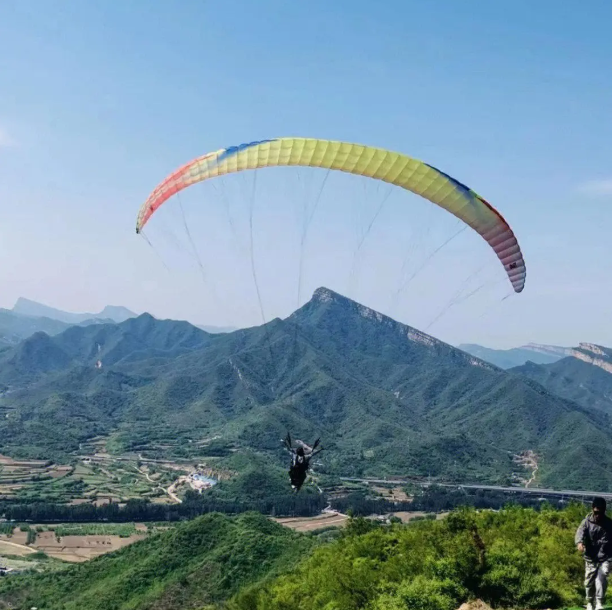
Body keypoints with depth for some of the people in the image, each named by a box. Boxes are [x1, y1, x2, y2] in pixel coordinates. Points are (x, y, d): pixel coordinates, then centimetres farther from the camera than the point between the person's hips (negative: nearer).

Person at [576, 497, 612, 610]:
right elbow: (580, 532, -25)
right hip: (590, 558, 1)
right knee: (589, 582, 8)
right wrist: (579, 542, -46)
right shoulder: (587, 521, -7)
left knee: (601, 578, -20)